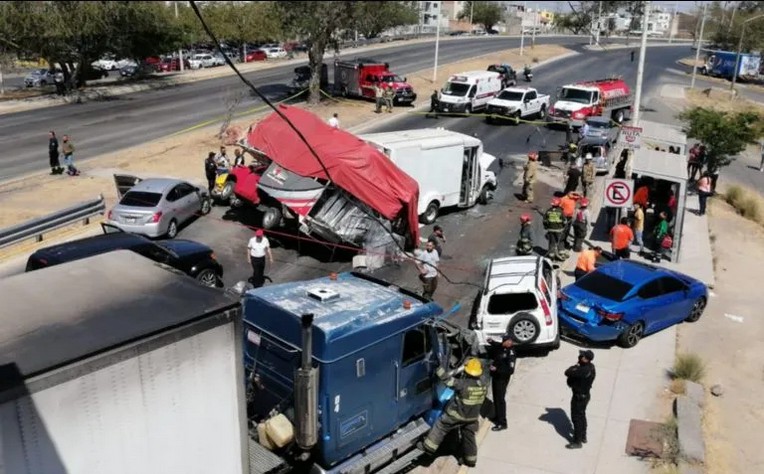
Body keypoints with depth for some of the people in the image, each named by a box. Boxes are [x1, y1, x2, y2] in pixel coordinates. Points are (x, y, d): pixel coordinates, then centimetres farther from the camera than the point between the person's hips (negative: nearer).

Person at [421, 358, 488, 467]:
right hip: (472, 417, 6)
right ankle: (470, 460, 32)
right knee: (469, 436, 20)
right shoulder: (483, 385, -9)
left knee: (440, 427, 9)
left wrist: (438, 369, -11)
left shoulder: (463, 384, -27)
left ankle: (429, 447, 11)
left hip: (456, 415, -6)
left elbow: (447, 379, -24)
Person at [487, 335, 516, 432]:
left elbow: (510, 370, -27)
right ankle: (498, 416, 39)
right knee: (496, 398, 21)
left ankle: (502, 423, 4)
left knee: (500, 399, -4)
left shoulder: (510, 353, -23)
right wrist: (492, 342, 5)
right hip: (495, 377, 9)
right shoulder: (501, 348, 2)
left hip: (502, 379, -9)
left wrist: (496, 369, -27)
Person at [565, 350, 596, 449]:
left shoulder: (583, 370, -34)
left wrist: (575, 366, -14)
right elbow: (576, 373, 9)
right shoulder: (590, 367, -3)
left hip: (579, 397, -9)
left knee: (576, 418, 4)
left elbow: (568, 373, -28)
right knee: (581, 416, 25)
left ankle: (577, 442, 15)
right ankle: (583, 436, 41)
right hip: (585, 395, 9)